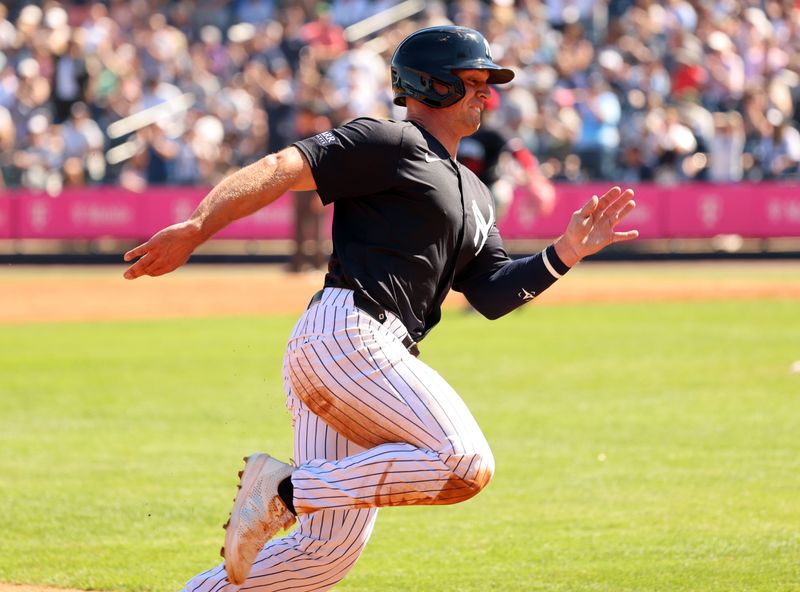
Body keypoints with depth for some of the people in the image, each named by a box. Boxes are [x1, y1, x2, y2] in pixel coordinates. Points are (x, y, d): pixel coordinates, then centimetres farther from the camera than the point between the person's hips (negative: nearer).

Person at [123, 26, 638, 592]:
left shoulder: (472, 195, 27)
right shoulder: (392, 144, -1)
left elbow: (494, 294, 19)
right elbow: (284, 167, -12)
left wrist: (566, 253, 5)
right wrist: (195, 229, -24)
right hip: (348, 332, -9)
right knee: (466, 463, -21)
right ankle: (287, 490, -18)